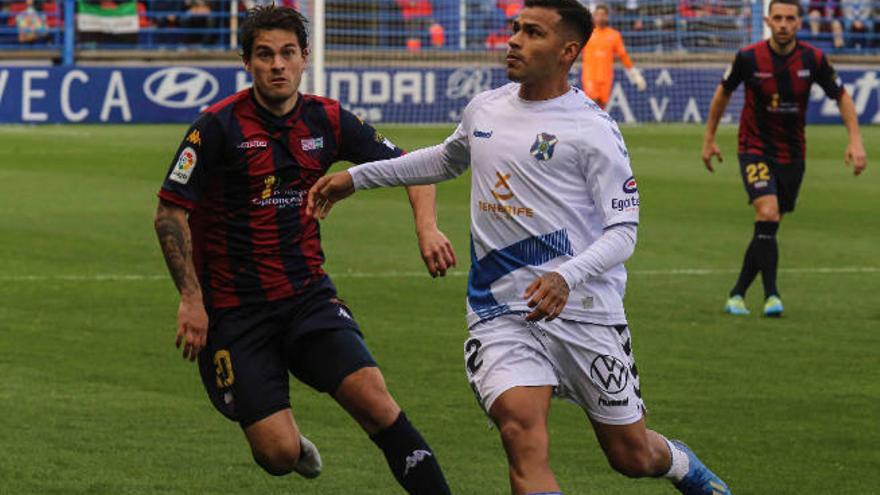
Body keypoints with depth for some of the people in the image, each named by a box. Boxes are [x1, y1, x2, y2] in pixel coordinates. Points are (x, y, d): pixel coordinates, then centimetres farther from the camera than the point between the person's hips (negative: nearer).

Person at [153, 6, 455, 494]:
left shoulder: (327, 120, 1)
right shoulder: (219, 125, -11)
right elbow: (170, 212, -8)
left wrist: (426, 225, -6)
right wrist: (191, 298, -13)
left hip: (309, 297, 3)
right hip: (234, 311, -3)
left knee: (374, 400, -20)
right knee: (278, 454, -10)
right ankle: (293, 444, 28)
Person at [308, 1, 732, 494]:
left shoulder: (592, 128, -9)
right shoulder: (484, 110, 9)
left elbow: (623, 229, -11)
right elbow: (447, 160, 32)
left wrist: (568, 277, -29)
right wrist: (356, 177, 31)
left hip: (584, 311, -3)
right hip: (502, 315, 3)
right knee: (522, 431, -24)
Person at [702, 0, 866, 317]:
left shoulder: (813, 59, -9)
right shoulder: (749, 58, -13)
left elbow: (842, 97, 3)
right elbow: (724, 92, 5)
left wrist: (855, 141, -8)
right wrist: (709, 138, 10)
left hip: (792, 154, 3)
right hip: (755, 150, -3)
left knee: (767, 229, 7)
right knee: (767, 214, -23)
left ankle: (738, 293, 23)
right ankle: (771, 296, -21)